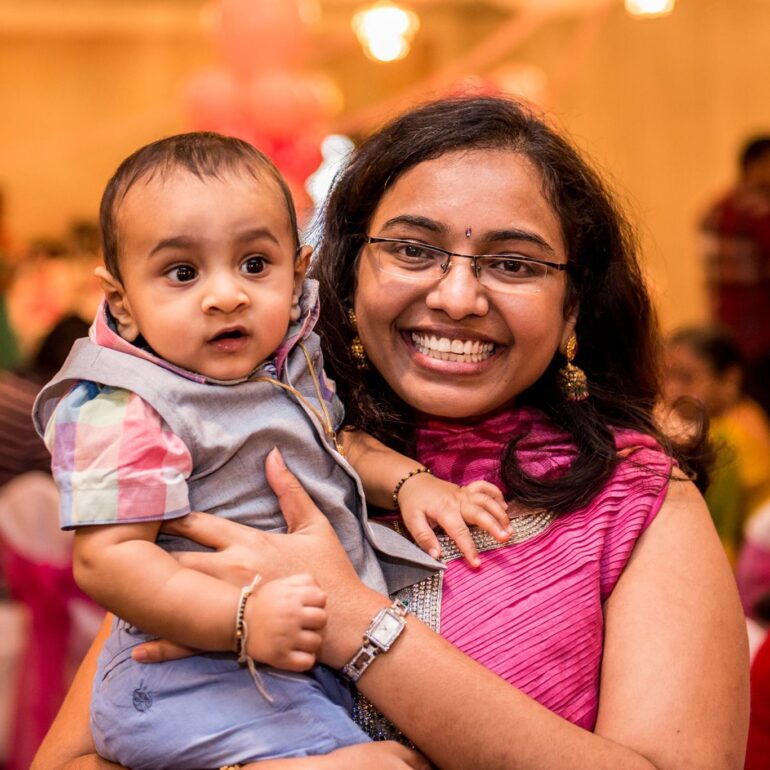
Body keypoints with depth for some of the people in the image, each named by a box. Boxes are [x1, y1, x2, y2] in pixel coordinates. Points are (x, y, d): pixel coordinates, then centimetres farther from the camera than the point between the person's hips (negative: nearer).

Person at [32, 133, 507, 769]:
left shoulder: (287, 362, 7)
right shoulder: (125, 414, -20)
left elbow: (335, 444, 25)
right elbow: (105, 558, -25)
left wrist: (409, 481, 8)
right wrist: (243, 617, -34)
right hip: (204, 678, -9)